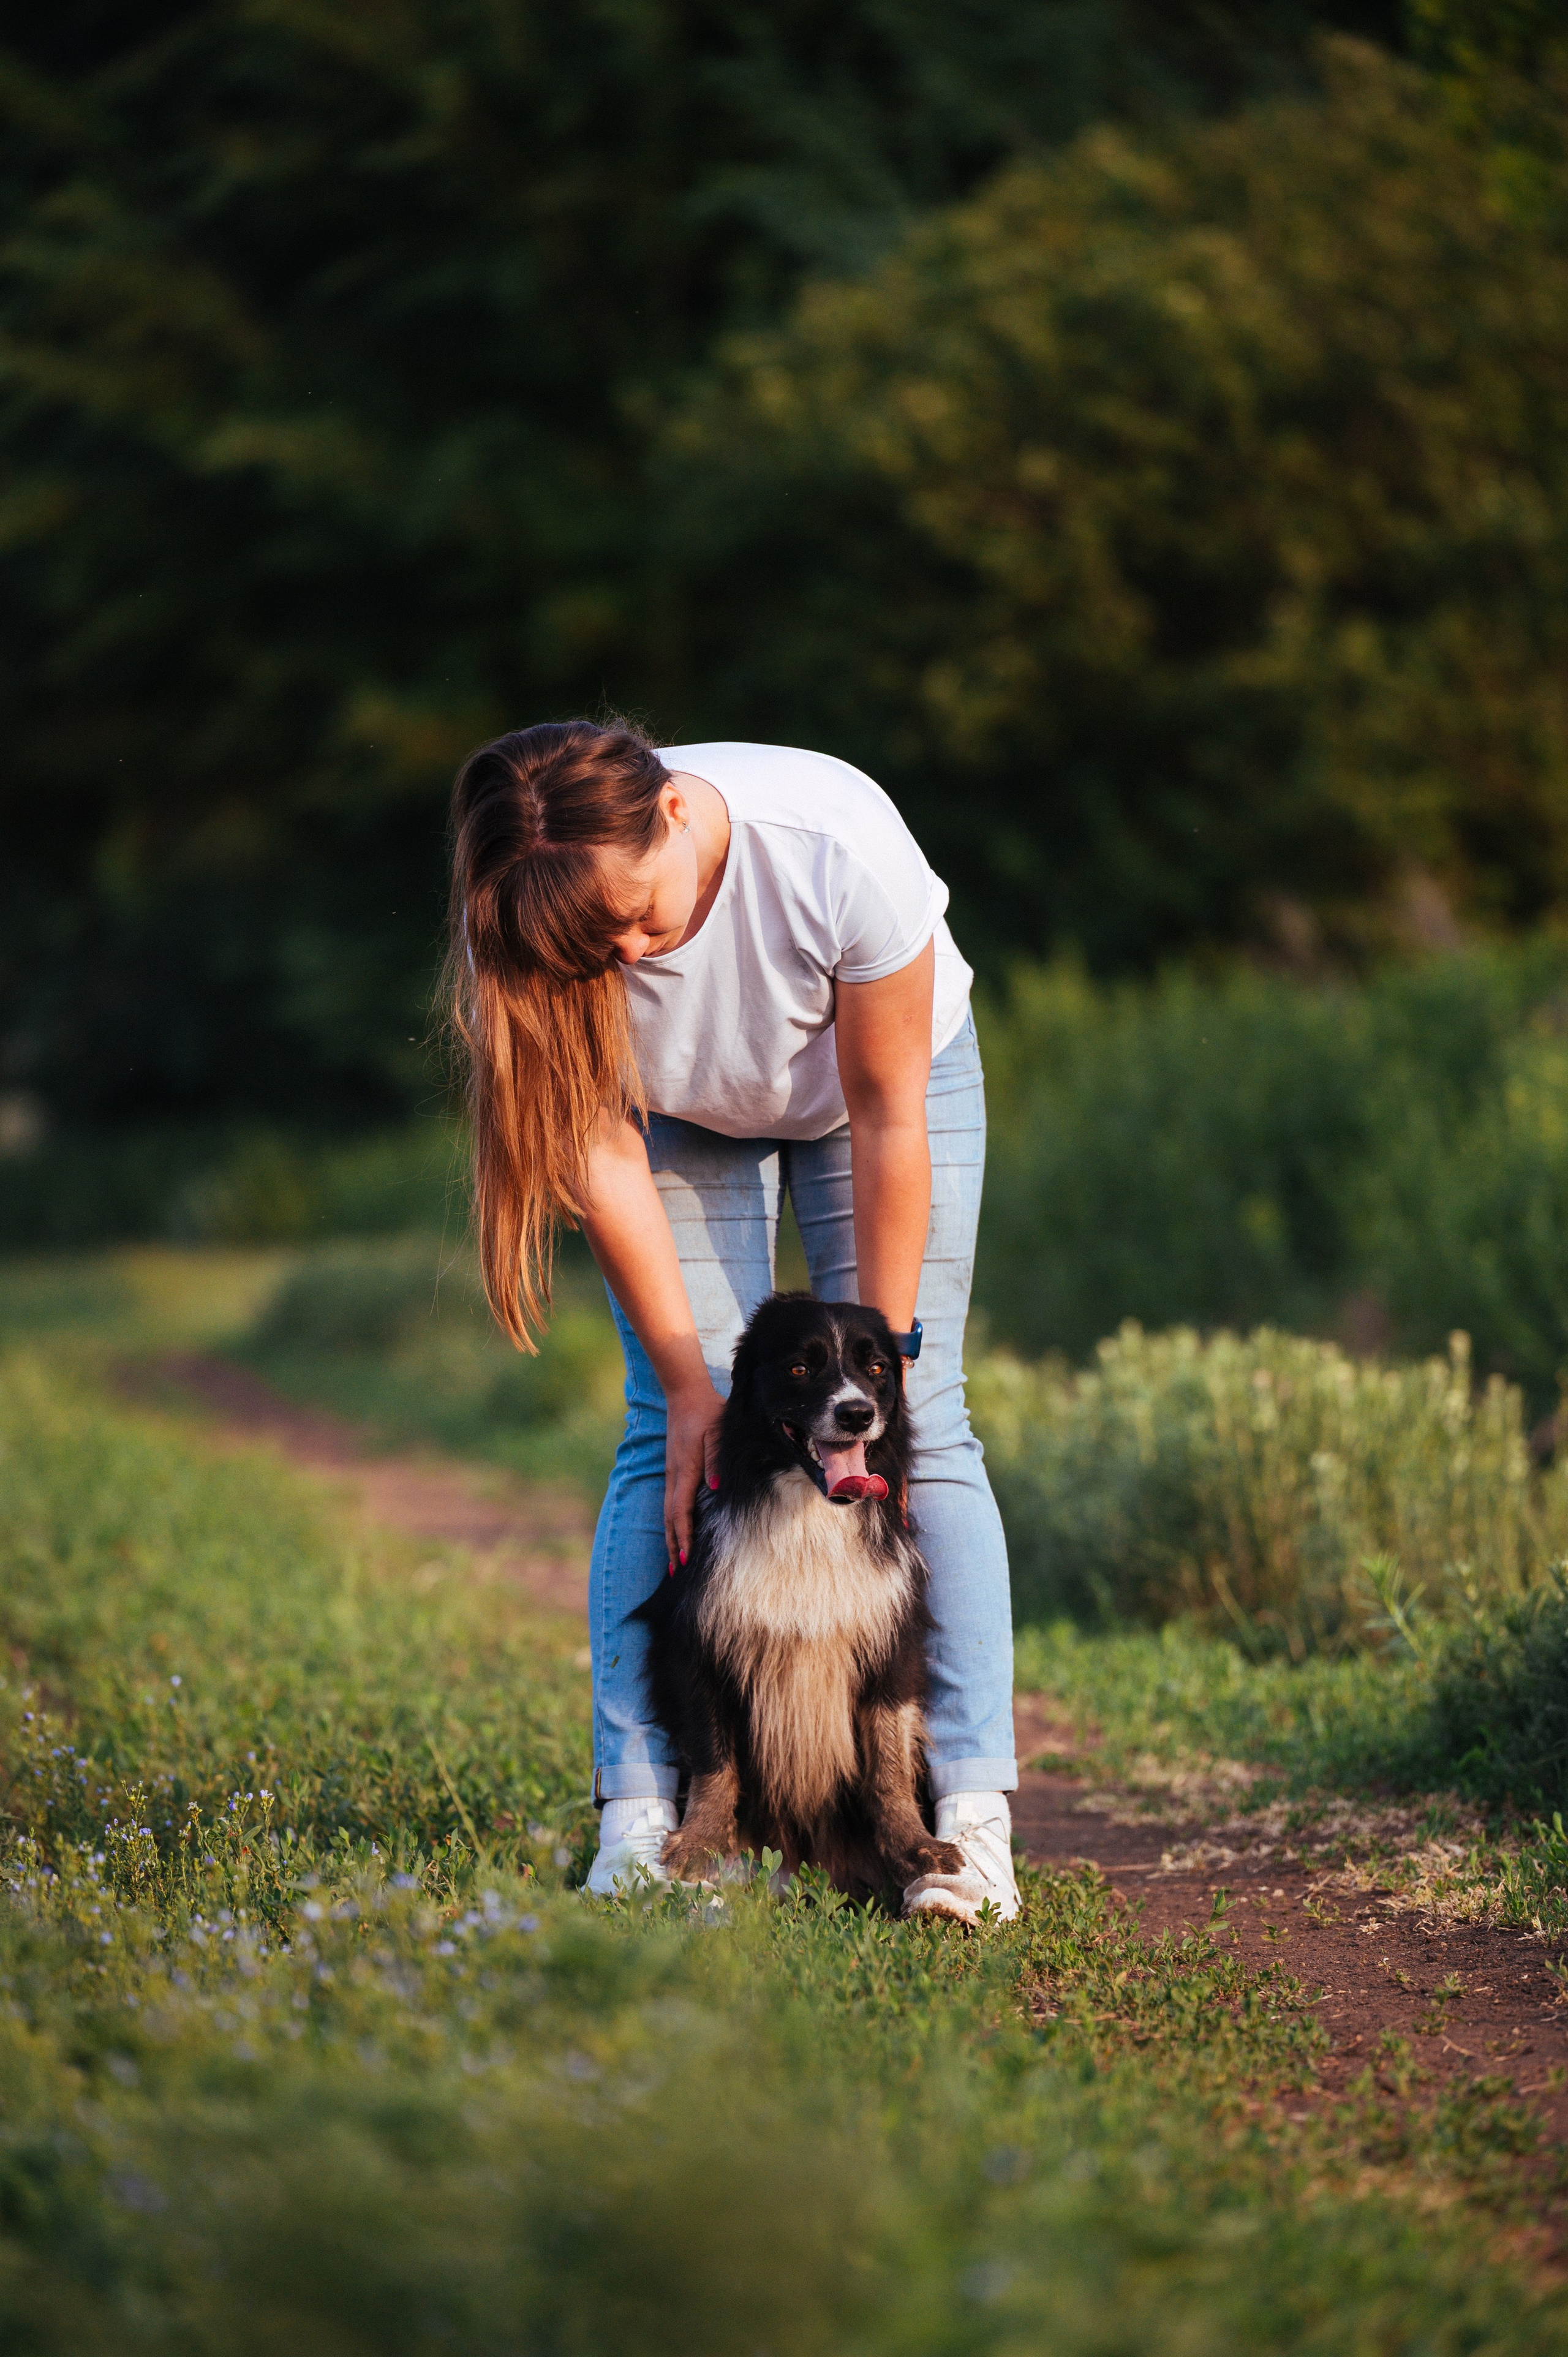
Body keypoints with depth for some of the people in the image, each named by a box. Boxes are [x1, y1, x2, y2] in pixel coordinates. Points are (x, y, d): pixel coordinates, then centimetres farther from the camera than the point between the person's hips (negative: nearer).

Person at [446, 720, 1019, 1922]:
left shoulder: (840, 847, -40)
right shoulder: (543, 923, -32)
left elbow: (887, 1117, -28)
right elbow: (603, 1151, -21)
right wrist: (690, 1384, -21)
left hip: (886, 1069, -1)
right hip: (683, 1112, 2)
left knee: (919, 1426, -12)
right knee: (670, 1437, -11)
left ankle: (972, 1819, -15)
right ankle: (638, 1817, -13)